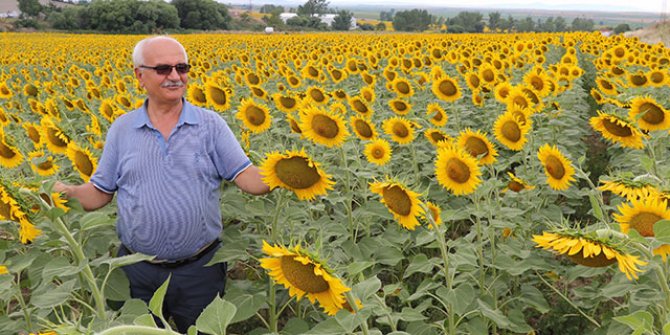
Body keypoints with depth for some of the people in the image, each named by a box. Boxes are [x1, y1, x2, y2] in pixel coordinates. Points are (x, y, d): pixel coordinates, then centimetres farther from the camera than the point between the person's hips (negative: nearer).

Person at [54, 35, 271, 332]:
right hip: (138, 270, 2)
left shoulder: (211, 124, -3)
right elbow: (100, 193, 7)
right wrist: (65, 191, -11)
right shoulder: (121, 129, 3)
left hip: (199, 267, -1)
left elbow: (247, 178, -8)